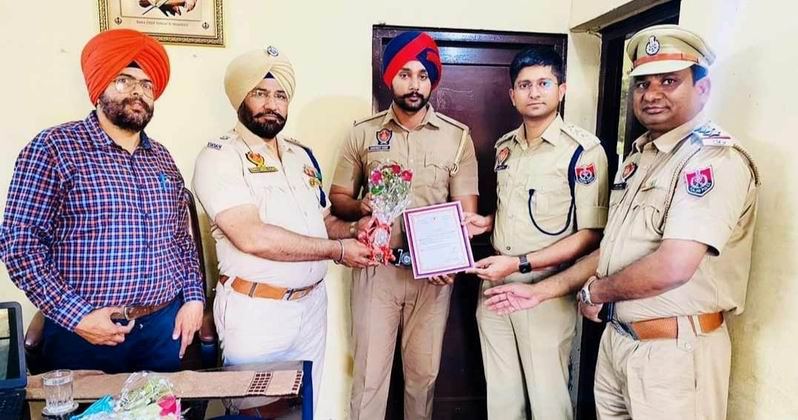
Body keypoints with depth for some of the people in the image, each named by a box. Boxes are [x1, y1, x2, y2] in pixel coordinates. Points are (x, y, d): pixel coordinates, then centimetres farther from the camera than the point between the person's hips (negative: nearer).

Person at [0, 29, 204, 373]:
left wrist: (194, 297, 1)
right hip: (84, 335, -5)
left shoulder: (162, 158, 10)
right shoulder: (53, 148, -6)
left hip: (165, 327, 5)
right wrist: (76, 316, -16)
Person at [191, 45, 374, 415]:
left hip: (312, 303, 6)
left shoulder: (302, 155, 10)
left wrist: (352, 230, -5)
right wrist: (337, 250, -18)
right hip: (256, 310, -6)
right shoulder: (219, 157, -11)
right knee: (255, 408, 12)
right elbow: (253, 238, -23)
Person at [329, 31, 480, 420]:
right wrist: (361, 206, -16)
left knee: (423, 371, 14)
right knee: (369, 371, 6)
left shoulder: (457, 136, 0)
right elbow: (337, 198, 7)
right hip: (376, 268, 0)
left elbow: (466, 210, -1)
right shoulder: (363, 133, 2)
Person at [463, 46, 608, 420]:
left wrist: (519, 263, -20)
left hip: (545, 291, -6)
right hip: (494, 285, 6)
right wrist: (488, 221, 2)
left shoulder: (583, 150, -11)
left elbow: (590, 235, -14)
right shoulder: (505, 147, 9)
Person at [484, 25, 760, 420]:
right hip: (616, 337, 7)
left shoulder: (716, 158, -17)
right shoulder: (638, 155, 10)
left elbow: (672, 267, -27)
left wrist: (595, 290, -10)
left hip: (673, 351, -7)